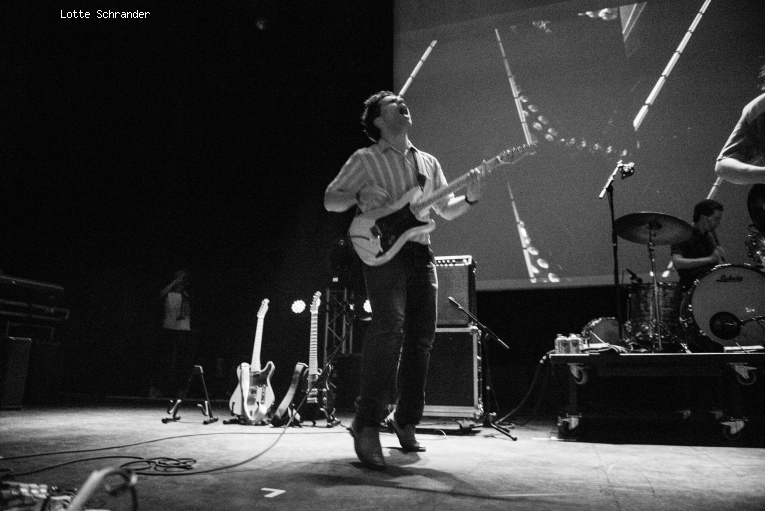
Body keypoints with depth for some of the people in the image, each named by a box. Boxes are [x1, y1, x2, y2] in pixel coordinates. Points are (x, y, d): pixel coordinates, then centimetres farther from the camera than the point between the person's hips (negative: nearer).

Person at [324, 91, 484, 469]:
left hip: (420, 253, 6)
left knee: (421, 336, 4)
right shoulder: (365, 159, 6)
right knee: (389, 325, -24)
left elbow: (446, 210, 20)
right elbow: (330, 200, 6)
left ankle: (406, 420, 19)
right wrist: (359, 196, -12)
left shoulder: (428, 163, 20)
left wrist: (469, 198, 1)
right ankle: (367, 426, -20)